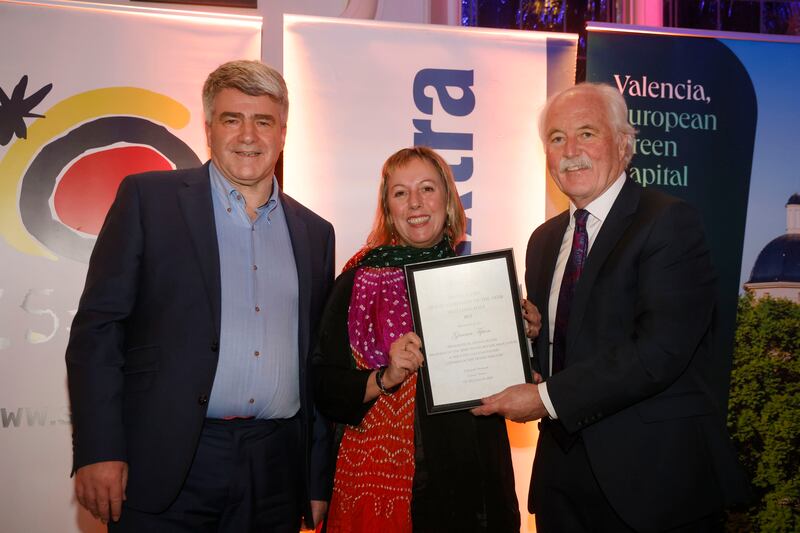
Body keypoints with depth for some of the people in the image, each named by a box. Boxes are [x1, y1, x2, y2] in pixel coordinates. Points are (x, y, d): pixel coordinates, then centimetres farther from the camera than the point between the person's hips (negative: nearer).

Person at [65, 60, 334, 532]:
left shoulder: (315, 232, 12)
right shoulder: (147, 198, 1)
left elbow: (319, 366, 13)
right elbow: (98, 326, -3)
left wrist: (319, 484, 11)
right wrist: (99, 450, -11)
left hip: (276, 472, 3)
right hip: (167, 469, -3)